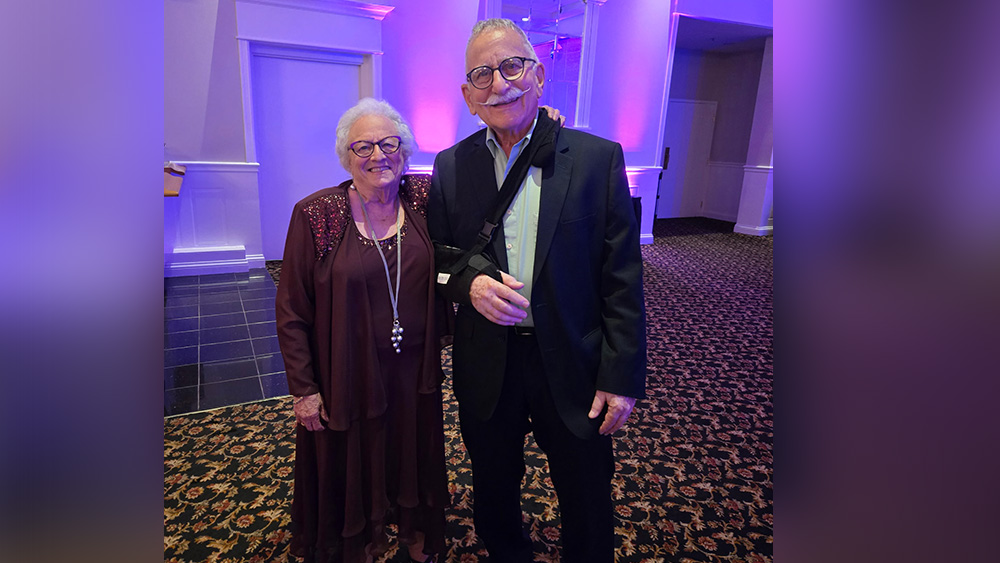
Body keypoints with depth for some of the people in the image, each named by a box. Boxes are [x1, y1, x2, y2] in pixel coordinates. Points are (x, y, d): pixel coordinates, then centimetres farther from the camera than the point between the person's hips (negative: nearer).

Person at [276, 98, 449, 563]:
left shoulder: (425, 199, -6)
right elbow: (291, 311, -9)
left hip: (414, 371, 3)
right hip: (347, 377, -2)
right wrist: (303, 388, -8)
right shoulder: (316, 214, -13)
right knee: (351, 467, 19)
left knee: (413, 455, 23)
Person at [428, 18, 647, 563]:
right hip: (485, 368, 2)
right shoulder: (450, 167, -1)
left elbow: (622, 278, -7)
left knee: (588, 506, 17)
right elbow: (437, 257, 6)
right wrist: (469, 282, -17)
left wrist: (621, 376, -9)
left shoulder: (598, 158, -7)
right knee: (493, 495, 24)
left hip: (573, 365, -1)